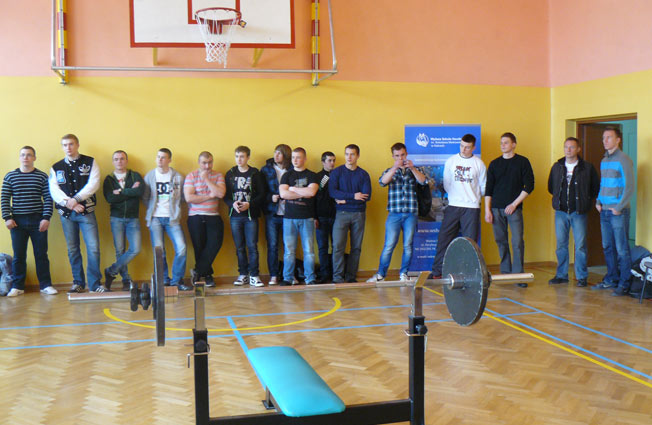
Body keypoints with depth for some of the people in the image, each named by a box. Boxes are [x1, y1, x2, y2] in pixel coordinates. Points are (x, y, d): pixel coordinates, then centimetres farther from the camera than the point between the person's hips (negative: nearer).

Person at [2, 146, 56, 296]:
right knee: (18, 255, 6)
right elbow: (5, 199, 5)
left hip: (38, 221, -1)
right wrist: (7, 218, -5)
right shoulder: (10, 176, 6)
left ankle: (45, 285, 12)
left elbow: (48, 199, 0)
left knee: (41, 254, 4)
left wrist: (46, 218, -8)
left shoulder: (42, 176, 3)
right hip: (17, 221, 1)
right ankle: (17, 286, 15)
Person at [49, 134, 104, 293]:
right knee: (72, 250, 7)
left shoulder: (90, 162, 5)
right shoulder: (56, 168, 11)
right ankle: (78, 283, 18)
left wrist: (75, 199, -16)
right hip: (66, 214, 3)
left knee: (93, 248, -9)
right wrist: (68, 203, -14)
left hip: (86, 211, -2)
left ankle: (95, 284, -1)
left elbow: (93, 184, -7)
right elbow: (54, 190, 1)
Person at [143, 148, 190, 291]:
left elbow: (182, 197, 11)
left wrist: (175, 209, 2)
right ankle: (164, 281, 12)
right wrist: (153, 210, 3)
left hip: (172, 218, 0)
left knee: (181, 248, -12)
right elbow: (145, 198, 10)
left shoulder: (178, 177, 5)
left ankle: (176, 280, 2)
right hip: (155, 218, 0)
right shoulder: (150, 176, 7)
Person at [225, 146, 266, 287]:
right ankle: (243, 274, 16)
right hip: (235, 216, 2)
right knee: (239, 247, 7)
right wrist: (232, 204, -12)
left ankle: (254, 275, 1)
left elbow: (262, 195, -1)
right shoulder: (230, 174, 10)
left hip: (251, 215, -2)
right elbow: (225, 195, 7)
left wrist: (249, 204, -15)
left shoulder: (255, 174, 3)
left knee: (252, 246, -5)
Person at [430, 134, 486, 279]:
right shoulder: (450, 161, 6)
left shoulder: (479, 163, 2)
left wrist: (474, 198, 7)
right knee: (444, 238, -1)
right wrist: (455, 196, 4)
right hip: (453, 206, 1)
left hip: (472, 207, -1)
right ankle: (437, 271, 5)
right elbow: (446, 184, 9)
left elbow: (483, 187, 10)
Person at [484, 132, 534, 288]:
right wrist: (487, 210, 2)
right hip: (496, 208, 3)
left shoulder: (522, 162, 3)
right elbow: (488, 189, 10)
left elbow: (529, 186, -1)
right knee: (501, 241, 6)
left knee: (517, 242, -9)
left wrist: (514, 204, -8)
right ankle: (505, 273, 14)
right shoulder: (494, 164, 10)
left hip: (514, 208, -3)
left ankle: (518, 275, -5)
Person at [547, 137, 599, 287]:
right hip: (561, 211, 3)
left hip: (578, 212, -3)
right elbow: (550, 187, 21)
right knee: (561, 244, 7)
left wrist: (586, 201, 4)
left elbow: (596, 187, 6)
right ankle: (561, 275, 16)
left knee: (580, 245, -2)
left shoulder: (587, 168, -1)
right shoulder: (557, 167, 9)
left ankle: (581, 277, 7)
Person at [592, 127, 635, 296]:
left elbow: (629, 187, -12)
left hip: (618, 212, -7)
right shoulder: (604, 160, 15)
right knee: (608, 247, 13)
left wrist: (619, 208, -15)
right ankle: (611, 279, 23)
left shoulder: (623, 160, -8)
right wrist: (598, 201, 10)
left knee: (622, 249, -4)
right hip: (604, 211, 7)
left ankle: (624, 284, 2)